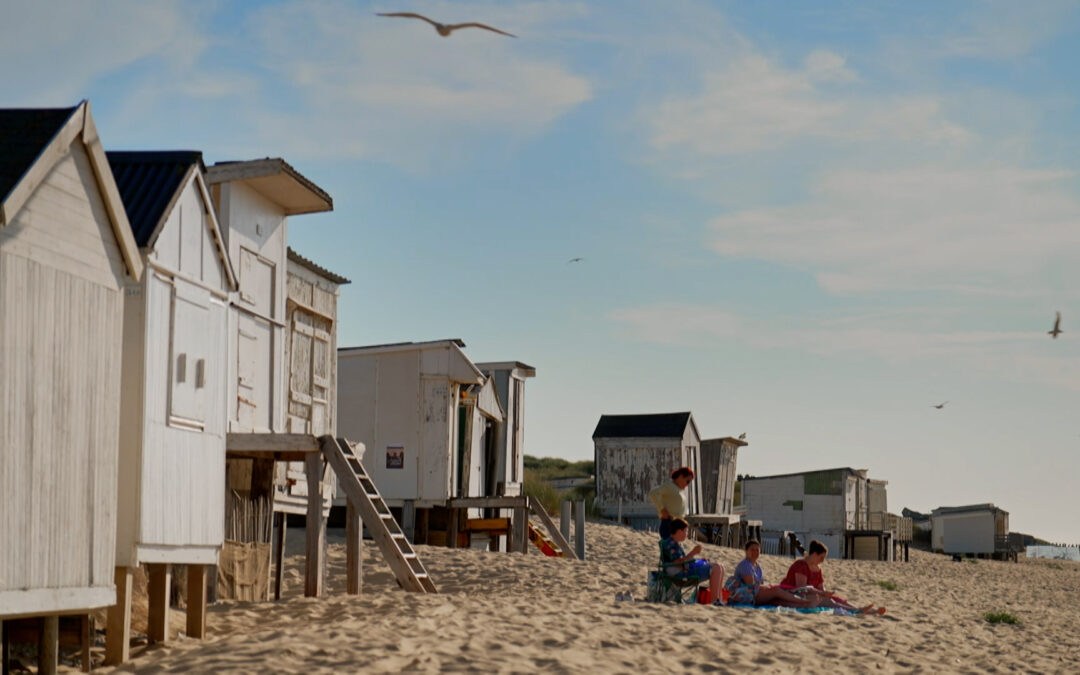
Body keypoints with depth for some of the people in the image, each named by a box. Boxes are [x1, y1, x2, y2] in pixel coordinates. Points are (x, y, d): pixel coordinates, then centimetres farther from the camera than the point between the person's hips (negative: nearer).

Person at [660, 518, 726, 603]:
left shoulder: (677, 543, 18)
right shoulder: (671, 544, -17)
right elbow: (678, 564, -26)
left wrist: (700, 559, 18)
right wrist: (693, 552, -26)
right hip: (682, 572, -12)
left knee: (720, 567, 9)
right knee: (716, 568, -22)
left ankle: (719, 598, 4)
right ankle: (715, 600, -25)